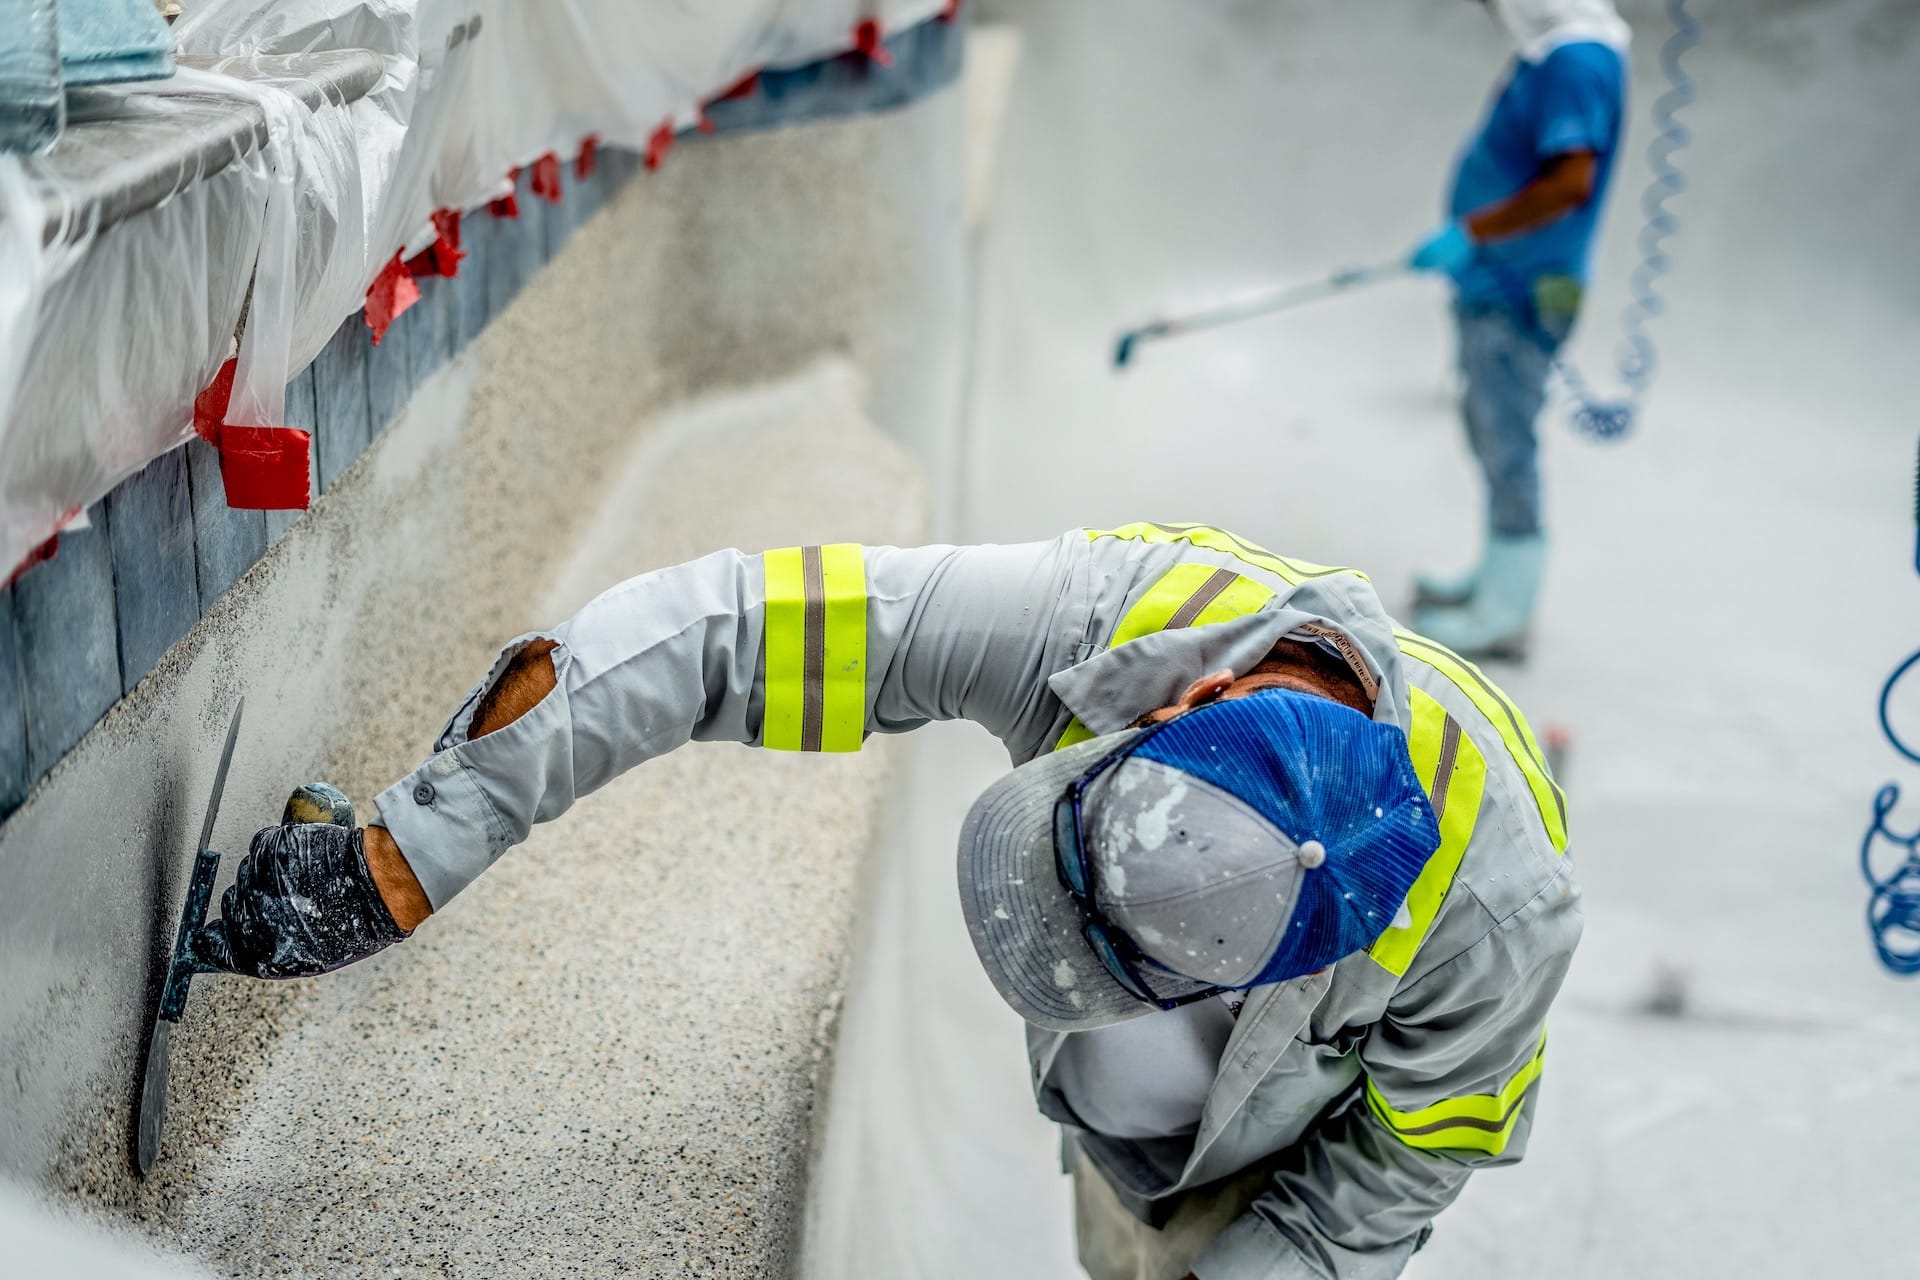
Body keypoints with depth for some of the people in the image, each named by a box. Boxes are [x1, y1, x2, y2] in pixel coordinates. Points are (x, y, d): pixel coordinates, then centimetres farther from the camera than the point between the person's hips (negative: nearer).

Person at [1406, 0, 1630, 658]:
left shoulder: (1577, 61, -22)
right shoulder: (1551, 53, 10)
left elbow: (1572, 182, -29)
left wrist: (1472, 233, -23)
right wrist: (1475, 249, 15)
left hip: (1522, 296, -10)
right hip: (1498, 285, 10)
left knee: (1507, 446, -2)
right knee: (1491, 429, 21)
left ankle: (1502, 617, 8)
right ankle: (1500, 577, 37)